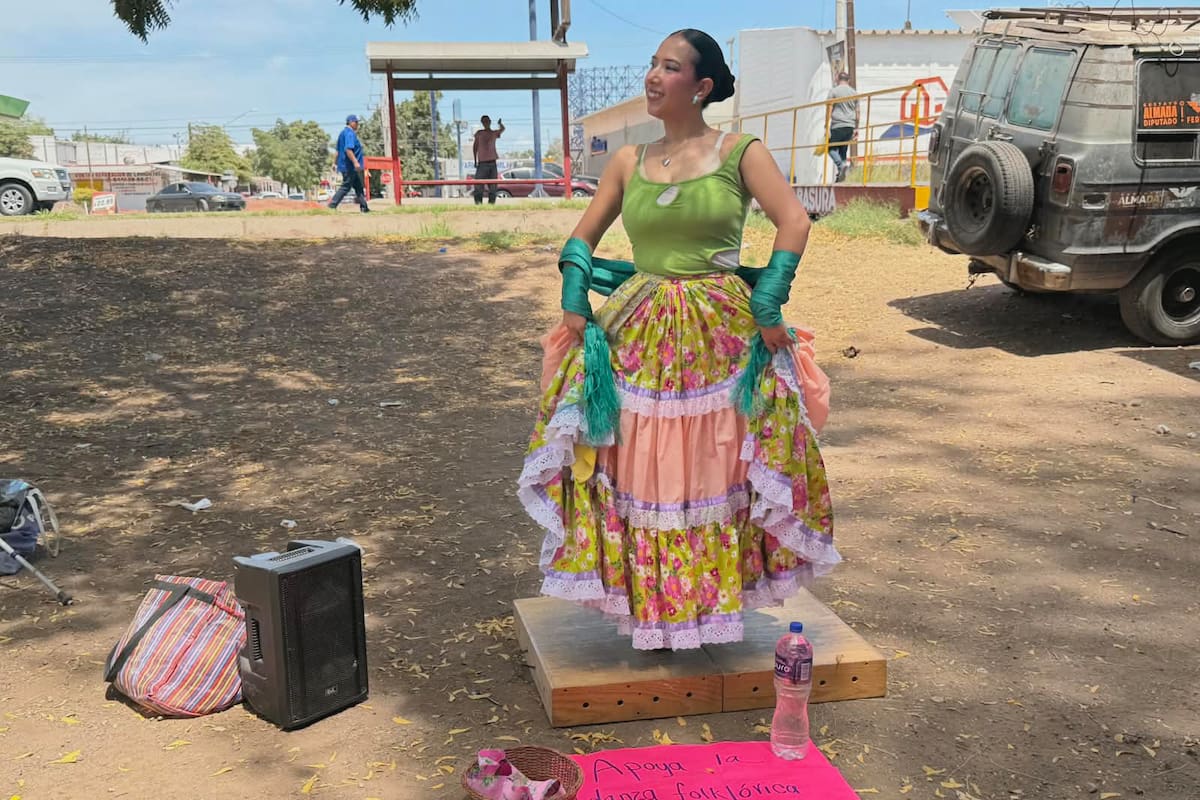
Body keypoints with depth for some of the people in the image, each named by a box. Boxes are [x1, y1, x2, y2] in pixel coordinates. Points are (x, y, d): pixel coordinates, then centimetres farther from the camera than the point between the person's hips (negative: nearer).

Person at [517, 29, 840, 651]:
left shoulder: (740, 152, -1)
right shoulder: (628, 161, 10)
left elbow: (794, 223, -9)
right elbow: (582, 239, 15)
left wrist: (767, 305, -17)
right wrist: (575, 299, -1)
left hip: (722, 335, -3)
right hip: (639, 337, 3)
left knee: (715, 468, 5)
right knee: (640, 472, 5)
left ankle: (714, 600, 23)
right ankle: (651, 606, 21)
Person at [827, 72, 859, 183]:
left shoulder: (833, 91, 0)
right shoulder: (854, 92, 14)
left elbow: (829, 110, -6)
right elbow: (857, 112, 15)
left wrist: (827, 127, -6)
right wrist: (856, 128, 21)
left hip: (837, 126, -5)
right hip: (850, 126, 5)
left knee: (831, 147, 4)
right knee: (843, 150, 10)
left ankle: (841, 165, -21)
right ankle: (840, 175, 6)